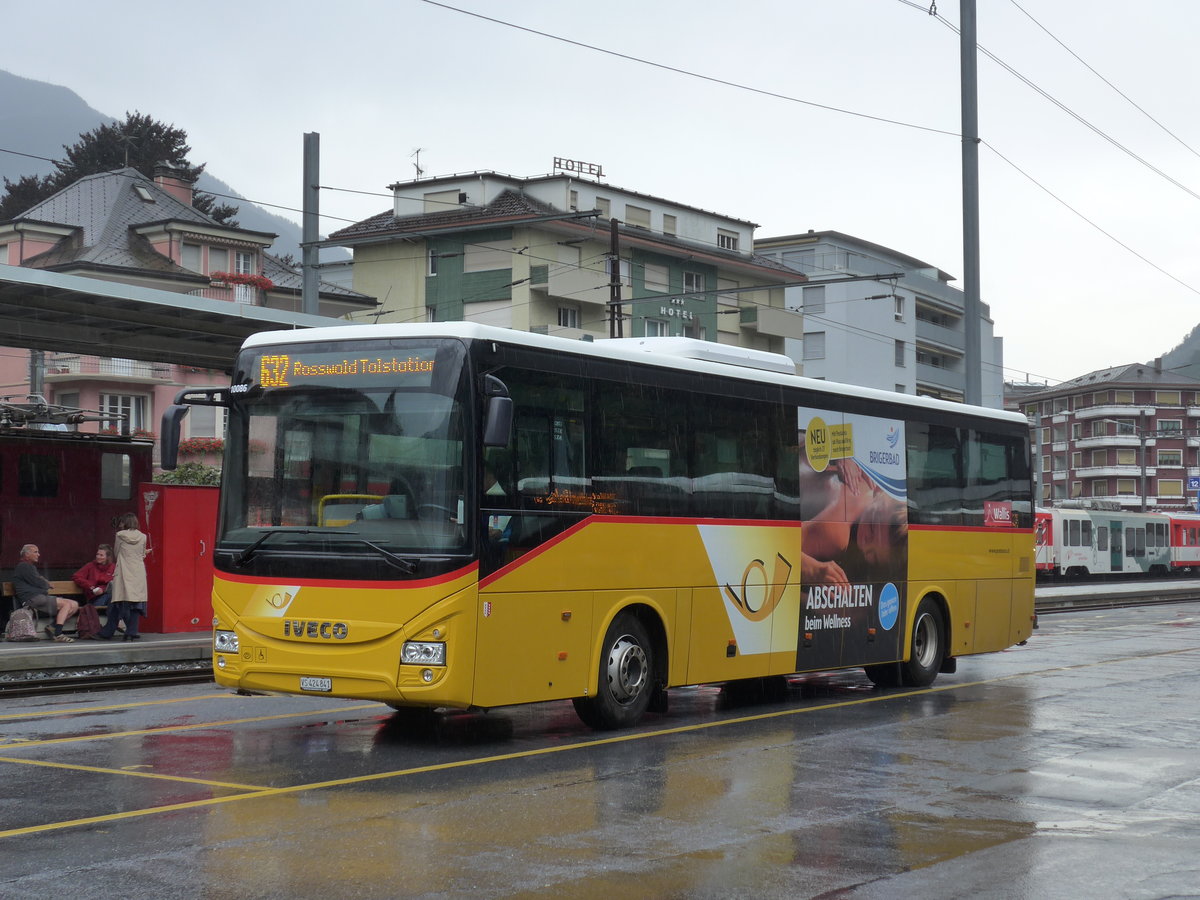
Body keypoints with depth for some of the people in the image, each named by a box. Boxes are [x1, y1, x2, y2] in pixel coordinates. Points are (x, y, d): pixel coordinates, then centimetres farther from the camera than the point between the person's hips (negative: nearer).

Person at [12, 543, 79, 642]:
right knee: (66, 604, -24)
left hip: (42, 597, 10)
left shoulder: (31, 567, 30)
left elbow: (44, 584, 28)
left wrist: (45, 584, 4)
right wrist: (47, 585, 11)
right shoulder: (24, 567, -4)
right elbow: (39, 584, -10)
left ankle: (52, 627, -10)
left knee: (74, 605, -2)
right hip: (32, 599, -10)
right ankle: (58, 634, -31)